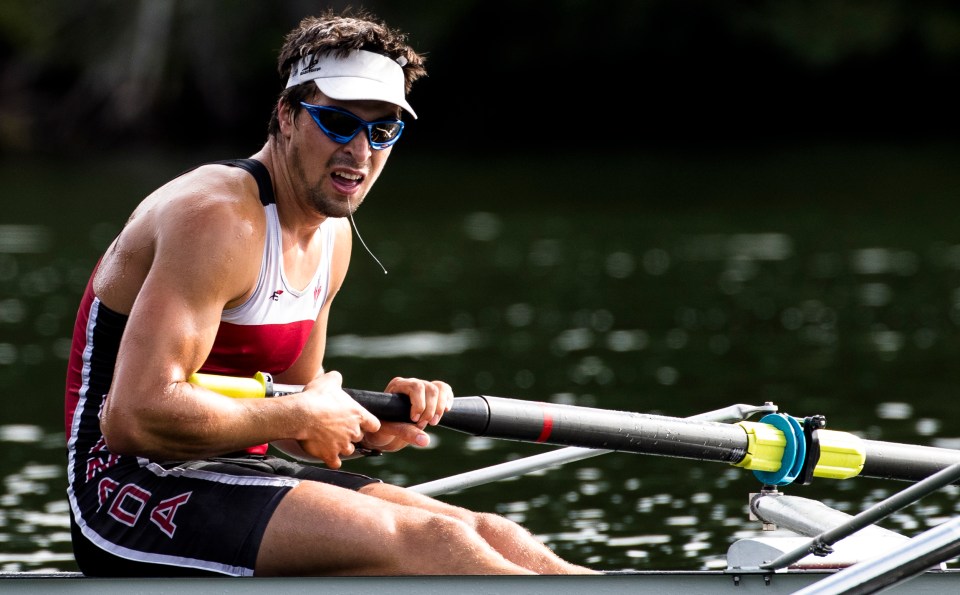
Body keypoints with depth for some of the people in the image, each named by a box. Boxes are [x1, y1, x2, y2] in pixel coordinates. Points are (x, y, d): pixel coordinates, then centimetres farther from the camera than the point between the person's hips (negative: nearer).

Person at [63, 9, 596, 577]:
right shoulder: (219, 216, -17)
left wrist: (371, 426, -3)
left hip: (230, 475, 9)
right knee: (427, 541, -23)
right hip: (136, 492, -9)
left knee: (493, 537, -6)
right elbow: (136, 415, -26)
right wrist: (303, 416, -15)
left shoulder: (331, 236, 13)